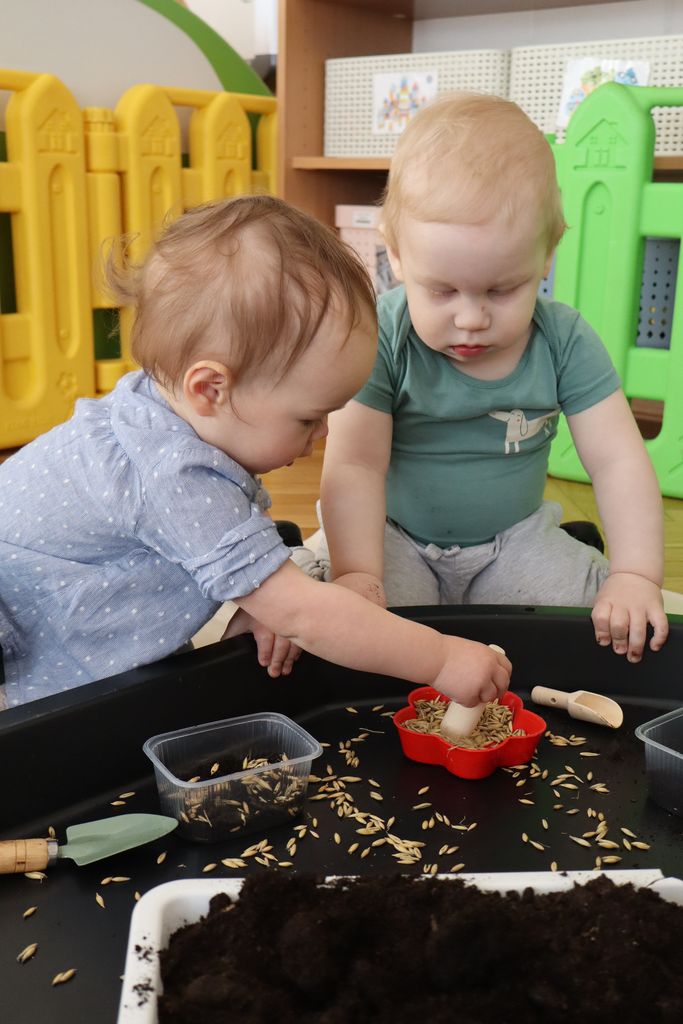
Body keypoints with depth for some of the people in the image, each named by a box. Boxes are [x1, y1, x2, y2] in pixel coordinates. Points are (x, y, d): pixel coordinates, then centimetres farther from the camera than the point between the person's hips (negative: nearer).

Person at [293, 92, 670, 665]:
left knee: (609, 615, -13)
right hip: (395, 538, -2)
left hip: (514, 540, 3)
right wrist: (356, 572, -34)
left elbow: (618, 461, -10)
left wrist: (636, 576, -21)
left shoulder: (565, 342, -10)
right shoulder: (381, 338, -17)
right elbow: (355, 466, -21)